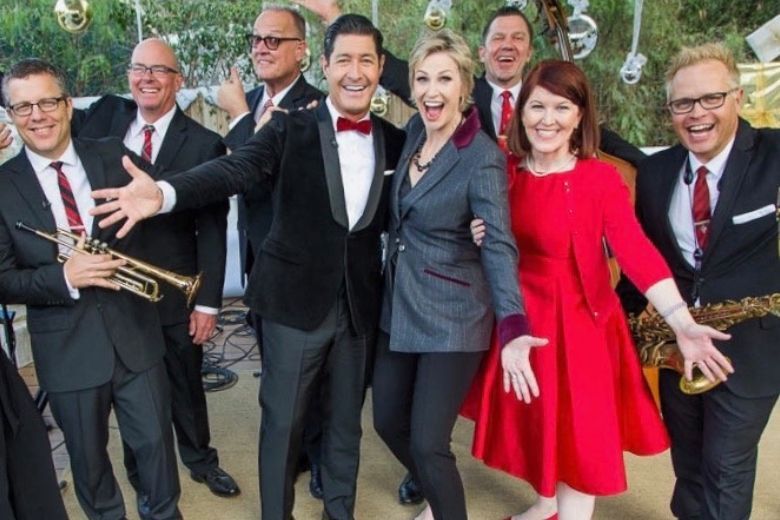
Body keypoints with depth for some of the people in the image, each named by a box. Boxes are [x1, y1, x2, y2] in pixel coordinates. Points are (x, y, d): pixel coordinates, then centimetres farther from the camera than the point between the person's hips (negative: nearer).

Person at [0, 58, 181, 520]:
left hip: (134, 333, 1)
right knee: (87, 455, 18)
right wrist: (64, 277, -22)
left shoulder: (113, 157, 0)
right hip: (67, 349, 0)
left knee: (156, 440, 13)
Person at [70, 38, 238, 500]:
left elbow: (212, 230, -9)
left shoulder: (203, 144, -8)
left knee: (187, 384, 17)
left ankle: (201, 460, 42)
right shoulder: (106, 115, 2)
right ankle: (144, 479, 39)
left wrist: (208, 302, -11)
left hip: (174, 290, -2)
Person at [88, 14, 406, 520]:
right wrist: (164, 193, -38)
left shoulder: (395, 141, 4)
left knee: (346, 418, 17)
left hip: (361, 304, 3)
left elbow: (394, 217, 10)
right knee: (282, 420, 10)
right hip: (295, 299, -2)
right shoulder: (290, 129, -6)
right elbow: (234, 169, -21)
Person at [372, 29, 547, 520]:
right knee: (388, 421, 17)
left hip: (451, 317, -7)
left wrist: (512, 326, -42)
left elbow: (498, 245, -27)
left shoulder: (484, 158, -19)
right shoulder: (415, 130, 2)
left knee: (428, 443, -2)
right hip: (399, 305, 7)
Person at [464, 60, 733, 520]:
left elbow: (636, 250, -25)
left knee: (579, 431, 6)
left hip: (579, 322, -5)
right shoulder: (506, 173, -1)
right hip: (521, 317, 5)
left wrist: (682, 324, -35)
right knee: (535, 421, 21)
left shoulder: (601, 178, -15)